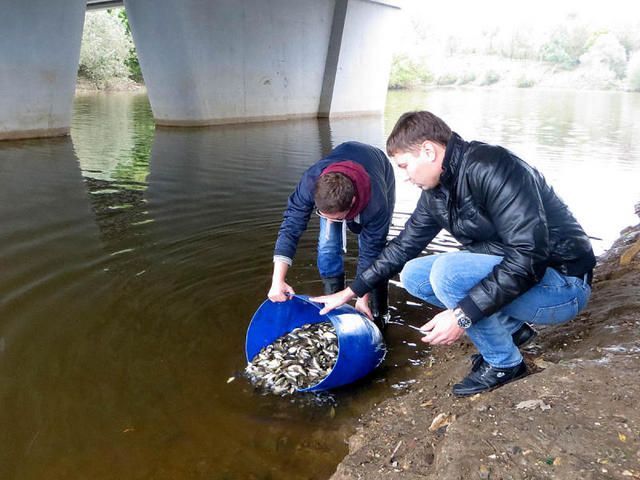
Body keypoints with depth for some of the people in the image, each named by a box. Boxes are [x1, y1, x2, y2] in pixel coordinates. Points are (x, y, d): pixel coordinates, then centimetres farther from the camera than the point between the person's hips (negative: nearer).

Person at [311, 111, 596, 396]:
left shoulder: (490, 167, -25)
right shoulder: (436, 192, 2)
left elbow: (529, 254, -30)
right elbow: (404, 245, 13)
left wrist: (463, 315, -30)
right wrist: (350, 292, 14)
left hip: (561, 285, -8)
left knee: (448, 271, -29)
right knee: (413, 274, 3)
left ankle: (504, 363, -6)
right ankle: (511, 327, 10)